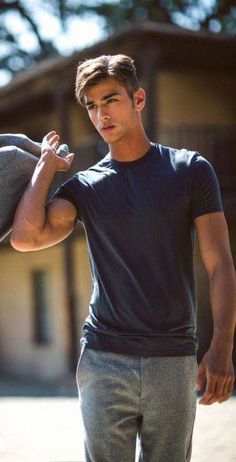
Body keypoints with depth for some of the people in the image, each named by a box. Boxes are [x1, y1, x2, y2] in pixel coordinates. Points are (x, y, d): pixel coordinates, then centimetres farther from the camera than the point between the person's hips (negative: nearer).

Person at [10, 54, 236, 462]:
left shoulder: (190, 169, 4)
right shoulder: (85, 186, 8)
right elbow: (26, 237, -10)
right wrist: (46, 164, 3)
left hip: (174, 362, -1)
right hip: (104, 361, 1)